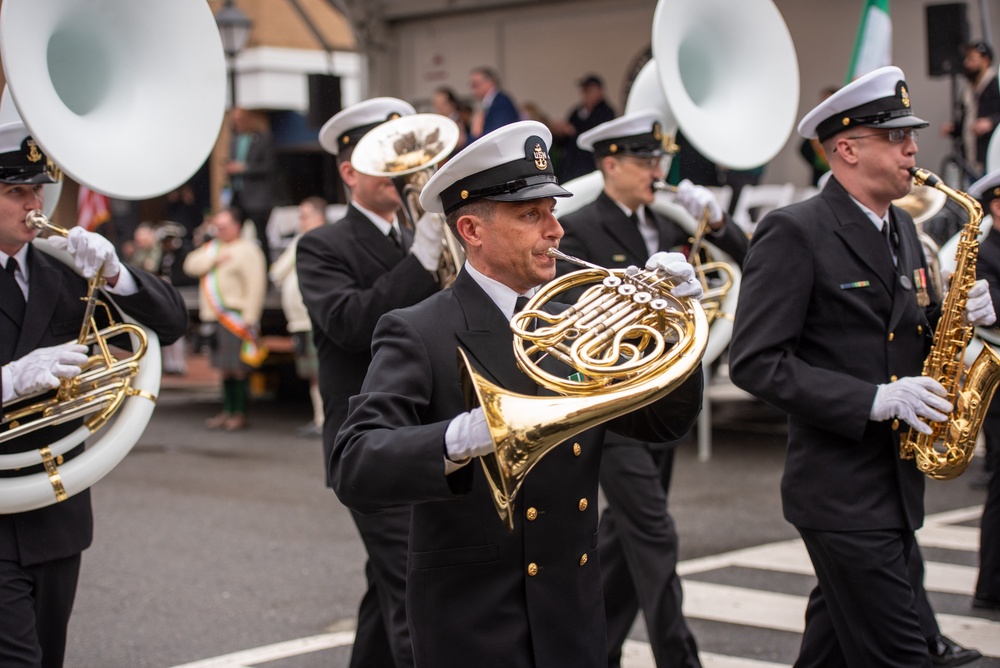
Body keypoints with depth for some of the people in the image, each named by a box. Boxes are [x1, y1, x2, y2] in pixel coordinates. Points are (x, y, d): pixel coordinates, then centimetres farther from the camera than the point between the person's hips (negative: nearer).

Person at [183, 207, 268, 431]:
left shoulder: (247, 250, -6)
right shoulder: (212, 248, 20)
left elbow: (255, 286, -14)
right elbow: (191, 264, 8)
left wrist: (249, 319, -19)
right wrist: (215, 259, -7)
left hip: (237, 318, -8)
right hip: (216, 318, 8)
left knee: (239, 368, -7)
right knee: (225, 368, 12)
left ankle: (240, 414, -1)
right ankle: (227, 412, 19)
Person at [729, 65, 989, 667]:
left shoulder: (902, 228, 13)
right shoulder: (794, 233, -13)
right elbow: (755, 362, -18)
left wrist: (958, 317, -2)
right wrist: (872, 399, -23)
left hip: (899, 480, 8)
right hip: (843, 492, -8)